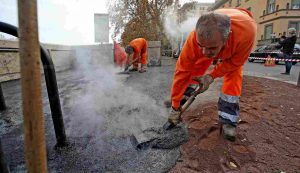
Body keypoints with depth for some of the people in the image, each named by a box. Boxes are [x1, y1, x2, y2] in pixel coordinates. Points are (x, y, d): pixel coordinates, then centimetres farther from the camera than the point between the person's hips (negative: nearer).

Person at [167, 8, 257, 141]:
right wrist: (175, 106, -30)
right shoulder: (194, 38, -43)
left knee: (233, 77, -16)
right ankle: (179, 103, 12)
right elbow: (183, 71, -35)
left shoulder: (247, 31, -47)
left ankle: (228, 121, -5)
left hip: (236, 45, -1)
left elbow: (235, 62, -26)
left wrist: (211, 76, -35)